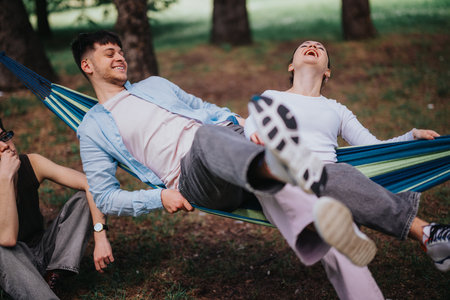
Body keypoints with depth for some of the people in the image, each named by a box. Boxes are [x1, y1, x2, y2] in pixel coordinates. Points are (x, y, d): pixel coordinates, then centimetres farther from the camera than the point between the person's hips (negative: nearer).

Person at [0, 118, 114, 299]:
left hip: (44, 251, 5)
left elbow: (90, 184, -17)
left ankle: (52, 278, -19)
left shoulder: (31, 164, -11)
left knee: (84, 198, -12)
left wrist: (100, 237, -29)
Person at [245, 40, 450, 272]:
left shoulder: (336, 109, 32)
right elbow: (251, 125, 6)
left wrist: (414, 136, 10)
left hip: (327, 172, 2)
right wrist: (256, 135, -18)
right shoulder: (270, 97, 27)